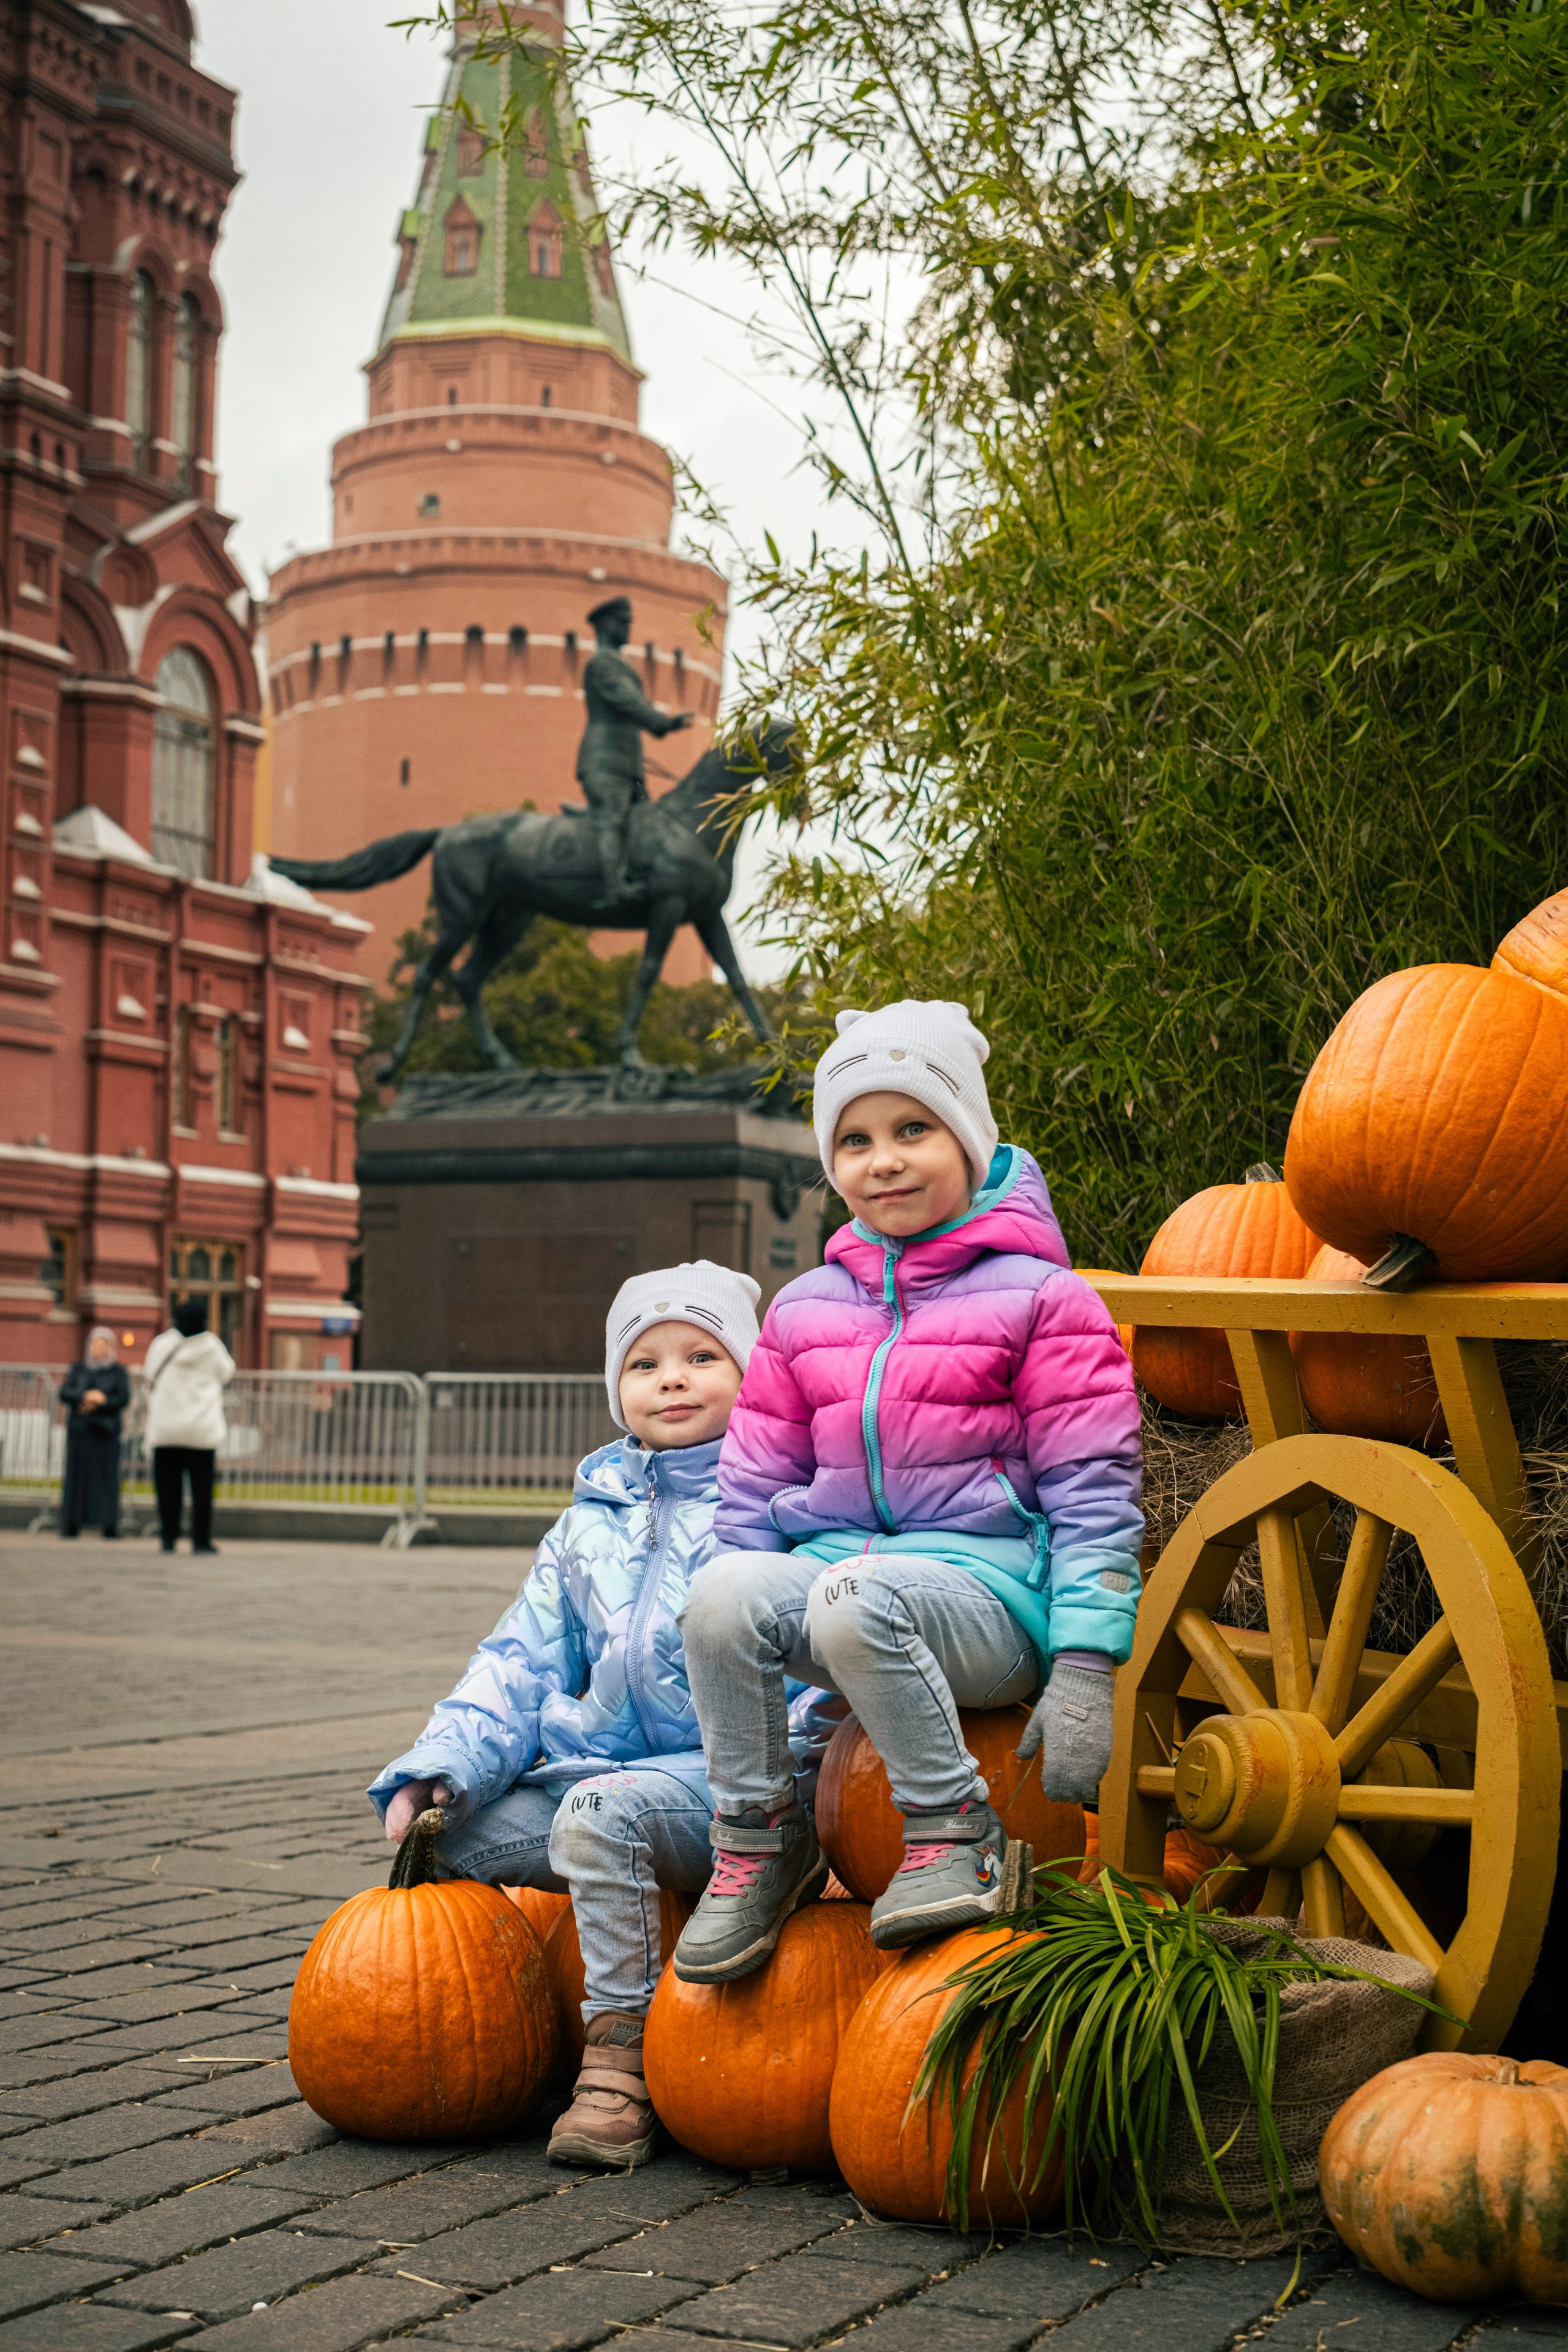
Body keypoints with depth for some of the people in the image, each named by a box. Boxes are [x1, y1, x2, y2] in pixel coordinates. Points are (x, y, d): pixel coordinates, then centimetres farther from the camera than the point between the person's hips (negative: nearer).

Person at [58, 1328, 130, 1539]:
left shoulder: (118, 1372, 9)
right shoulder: (78, 1370, 15)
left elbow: (123, 1399, -3)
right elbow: (65, 1393, 1)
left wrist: (97, 1405, -10)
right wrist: (87, 1395, -16)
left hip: (106, 1432, -2)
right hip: (80, 1432, 2)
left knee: (107, 1475, -9)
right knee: (76, 1475, -4)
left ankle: (109, 1525, -12)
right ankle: (72, 1524, -6)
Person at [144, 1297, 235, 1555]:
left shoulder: (162, 1344, -1)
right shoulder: (211, 1346, -5)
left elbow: (151, 1379, 9)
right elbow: (227, 1374, 12)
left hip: (165, 1427, 1)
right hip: (202, 1428, -1)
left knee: (168, 1486, 7)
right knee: (202, 1486, 3)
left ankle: (169, 1537, 5)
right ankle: (201, 1539, 2)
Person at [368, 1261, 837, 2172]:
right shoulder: (595, 1514, 17)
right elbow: (523, 1660, 16)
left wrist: (780, 1770, -26)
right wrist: (444, 1762, 1)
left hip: (733, 1780, -6)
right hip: (605, 1764, 6)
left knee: (597, 1812, -32)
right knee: (443, 1841, -8)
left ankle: (623, 2055, -20)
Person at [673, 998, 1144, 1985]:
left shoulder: (1042, 1300, 3)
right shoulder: (805, 1310, 17)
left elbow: (1091, 1495, -2)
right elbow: (755, 1486, 20)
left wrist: (1083, 1672, -11)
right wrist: (732, 1655, 9)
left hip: (985, 1582, -4)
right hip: (837, 1562, 4)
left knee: (851, 1602, -38)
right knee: (723, 1591, -30)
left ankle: (956, 1828, -17)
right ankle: (759, 1839, -11)